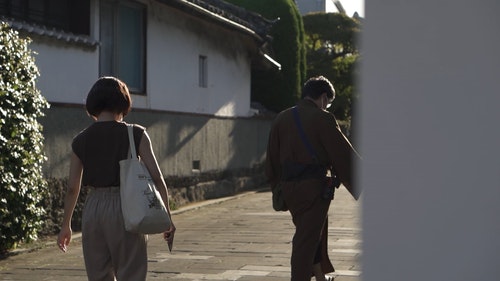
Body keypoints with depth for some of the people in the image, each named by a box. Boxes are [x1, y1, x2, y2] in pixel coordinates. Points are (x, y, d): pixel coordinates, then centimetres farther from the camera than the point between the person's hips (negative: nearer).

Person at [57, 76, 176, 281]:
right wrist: (167, 217, -3)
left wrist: (66, 225, 17)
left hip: (93, 209, 3)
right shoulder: (136, 134, -4)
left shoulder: (81, 141, 4)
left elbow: (72, 188, 6)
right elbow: (156, 178, -9)